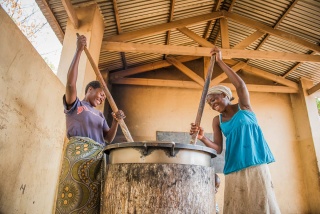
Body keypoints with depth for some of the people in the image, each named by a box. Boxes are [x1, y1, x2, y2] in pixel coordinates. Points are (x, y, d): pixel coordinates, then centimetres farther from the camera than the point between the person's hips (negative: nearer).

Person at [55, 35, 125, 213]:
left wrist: (116, 121, 0)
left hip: (99, 156, 6)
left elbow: (109, 138, 19)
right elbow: (71, 83, -8)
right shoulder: (75, 105, 12)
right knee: (77, 197, -14)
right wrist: (79, 51, -9)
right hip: (79, 152, -6)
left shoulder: (100, 115, 28)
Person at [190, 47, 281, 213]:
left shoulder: (243, 106, 4)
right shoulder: (217, 120, 9)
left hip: (255, 163, -2)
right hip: (234, 167, 3)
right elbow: (218, 148, 1)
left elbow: (240, 84, -16)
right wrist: (202, 138, -18)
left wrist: (220, 62, -13)